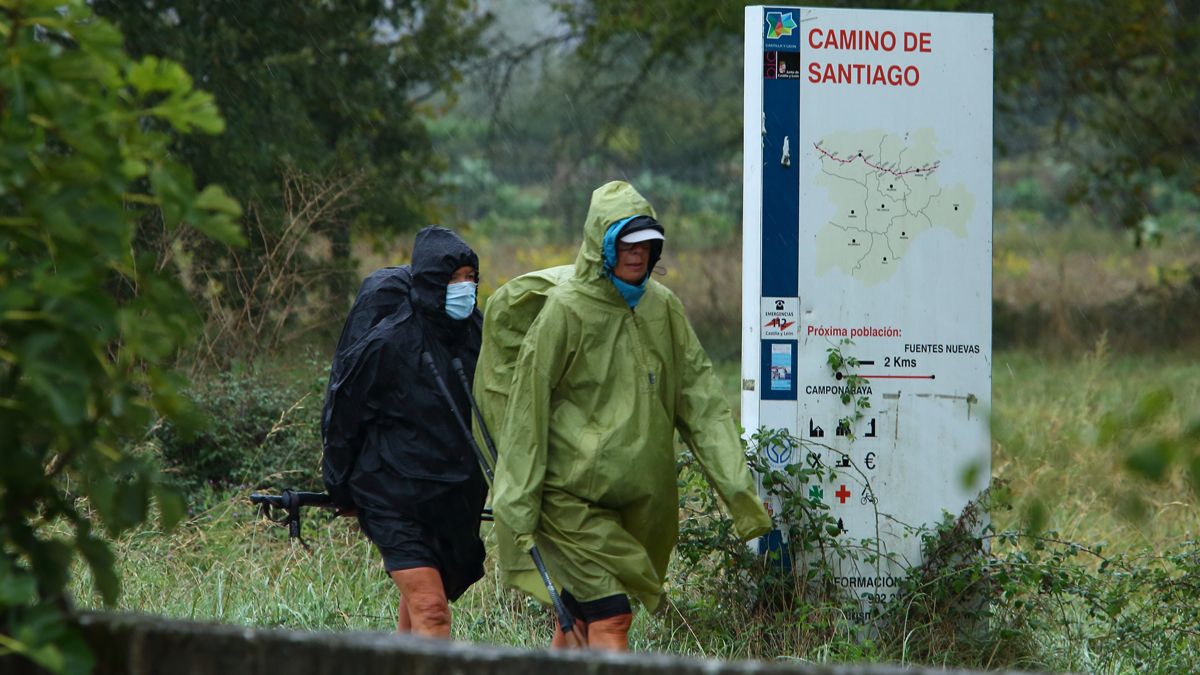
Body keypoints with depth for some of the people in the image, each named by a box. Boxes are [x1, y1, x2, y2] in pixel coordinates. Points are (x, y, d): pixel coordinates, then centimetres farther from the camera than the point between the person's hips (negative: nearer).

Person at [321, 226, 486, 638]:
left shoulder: (476, 333, 3)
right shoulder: (388, 341, -15)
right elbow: (343, 414, -4)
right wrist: (342, 492, 5)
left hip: (456, 495, 6)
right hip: (396, 495, -6)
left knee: (417, 608, 13)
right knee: (430, 609, -15)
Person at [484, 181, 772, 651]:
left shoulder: (663, 307, 7)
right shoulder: (565, 309, -9)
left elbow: (700, 399, 8)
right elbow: (526, 410, -7)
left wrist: (738, 488, -1)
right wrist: (519, 509, -9)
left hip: (641, 498, 6)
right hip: (574, 496, -6)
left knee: (584, 616, 10)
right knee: (610, 617, -14)